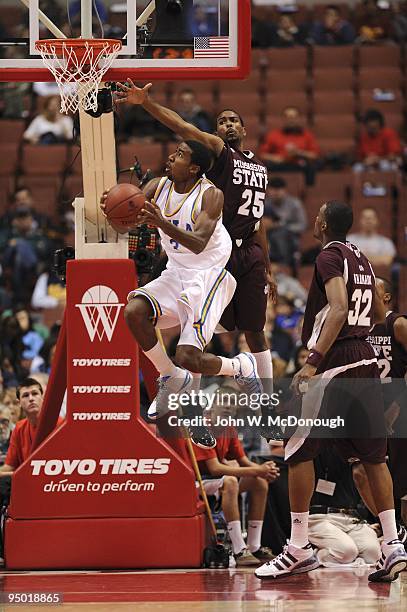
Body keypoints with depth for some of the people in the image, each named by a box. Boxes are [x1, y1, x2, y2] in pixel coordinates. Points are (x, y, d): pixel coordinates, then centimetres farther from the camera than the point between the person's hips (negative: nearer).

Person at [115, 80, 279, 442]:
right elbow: (182, 127, -18)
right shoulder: (218, 152, 0)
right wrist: (146, 103, -35)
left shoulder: (258, 167, 18)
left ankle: (269, 411, 19)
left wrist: (268, 270, 24)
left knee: (255, 331, 12)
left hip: (251, 254, 5)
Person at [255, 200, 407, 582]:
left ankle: (299, 550, -4)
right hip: (365, 360, 8)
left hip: (333, 363, -8)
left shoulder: (329, 256, -9)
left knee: (299, 451, -3)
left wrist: (314, 360, -26)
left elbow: (339, 308, -22)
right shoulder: (361, 260, 16)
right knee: (372, 455, 9)